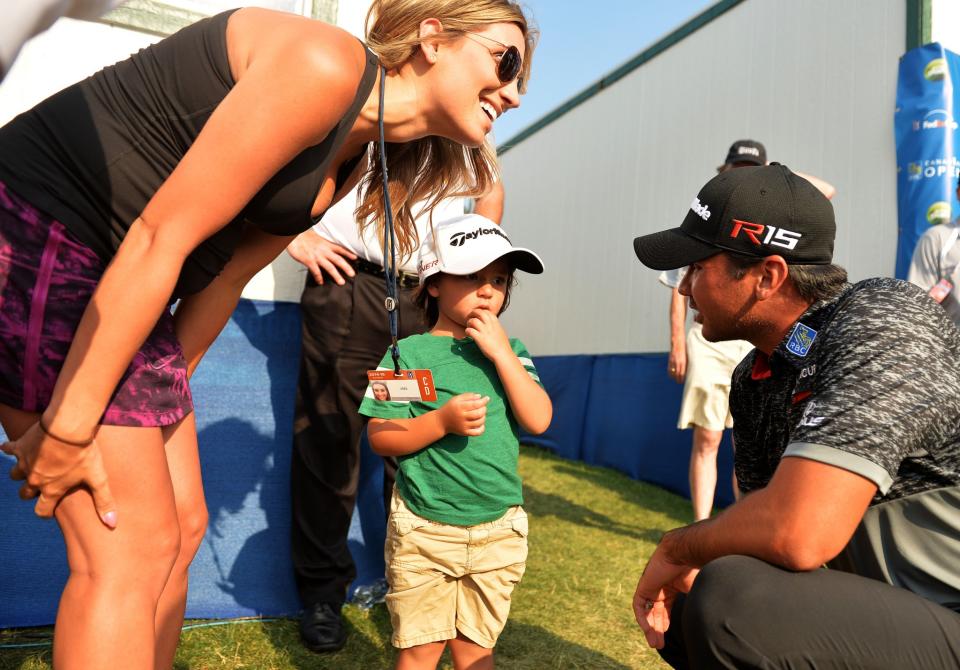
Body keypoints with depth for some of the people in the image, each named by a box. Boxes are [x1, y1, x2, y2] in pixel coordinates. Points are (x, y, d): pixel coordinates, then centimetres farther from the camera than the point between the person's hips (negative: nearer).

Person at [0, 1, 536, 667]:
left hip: (115, 289, 9)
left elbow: (225, 275, 10)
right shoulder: (327, 65, -20)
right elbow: (159, 238, -22)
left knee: (182, 528, 10)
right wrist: (68, 425, -17)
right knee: (134, 550, -7)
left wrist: (162, 400, 10)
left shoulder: (348, 162, 8)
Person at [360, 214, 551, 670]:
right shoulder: (410, 353, -7)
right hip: (424, 530, -2)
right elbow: (380, 438, -9)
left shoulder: (510, 352, 4)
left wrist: (500, 352, -13)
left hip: (498, 530, 3)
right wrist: (443, 420, -23)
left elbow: (539, 420, -8)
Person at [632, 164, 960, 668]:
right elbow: (759, 527, 9)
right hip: (891, 612, 8)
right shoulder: (754, 379, 2)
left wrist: (676, 549, -15)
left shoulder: (883, 321, -23)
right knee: (682, 616, 11)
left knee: (727, 606, -28)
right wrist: (692, 568, -10)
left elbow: (796, 532, -33)